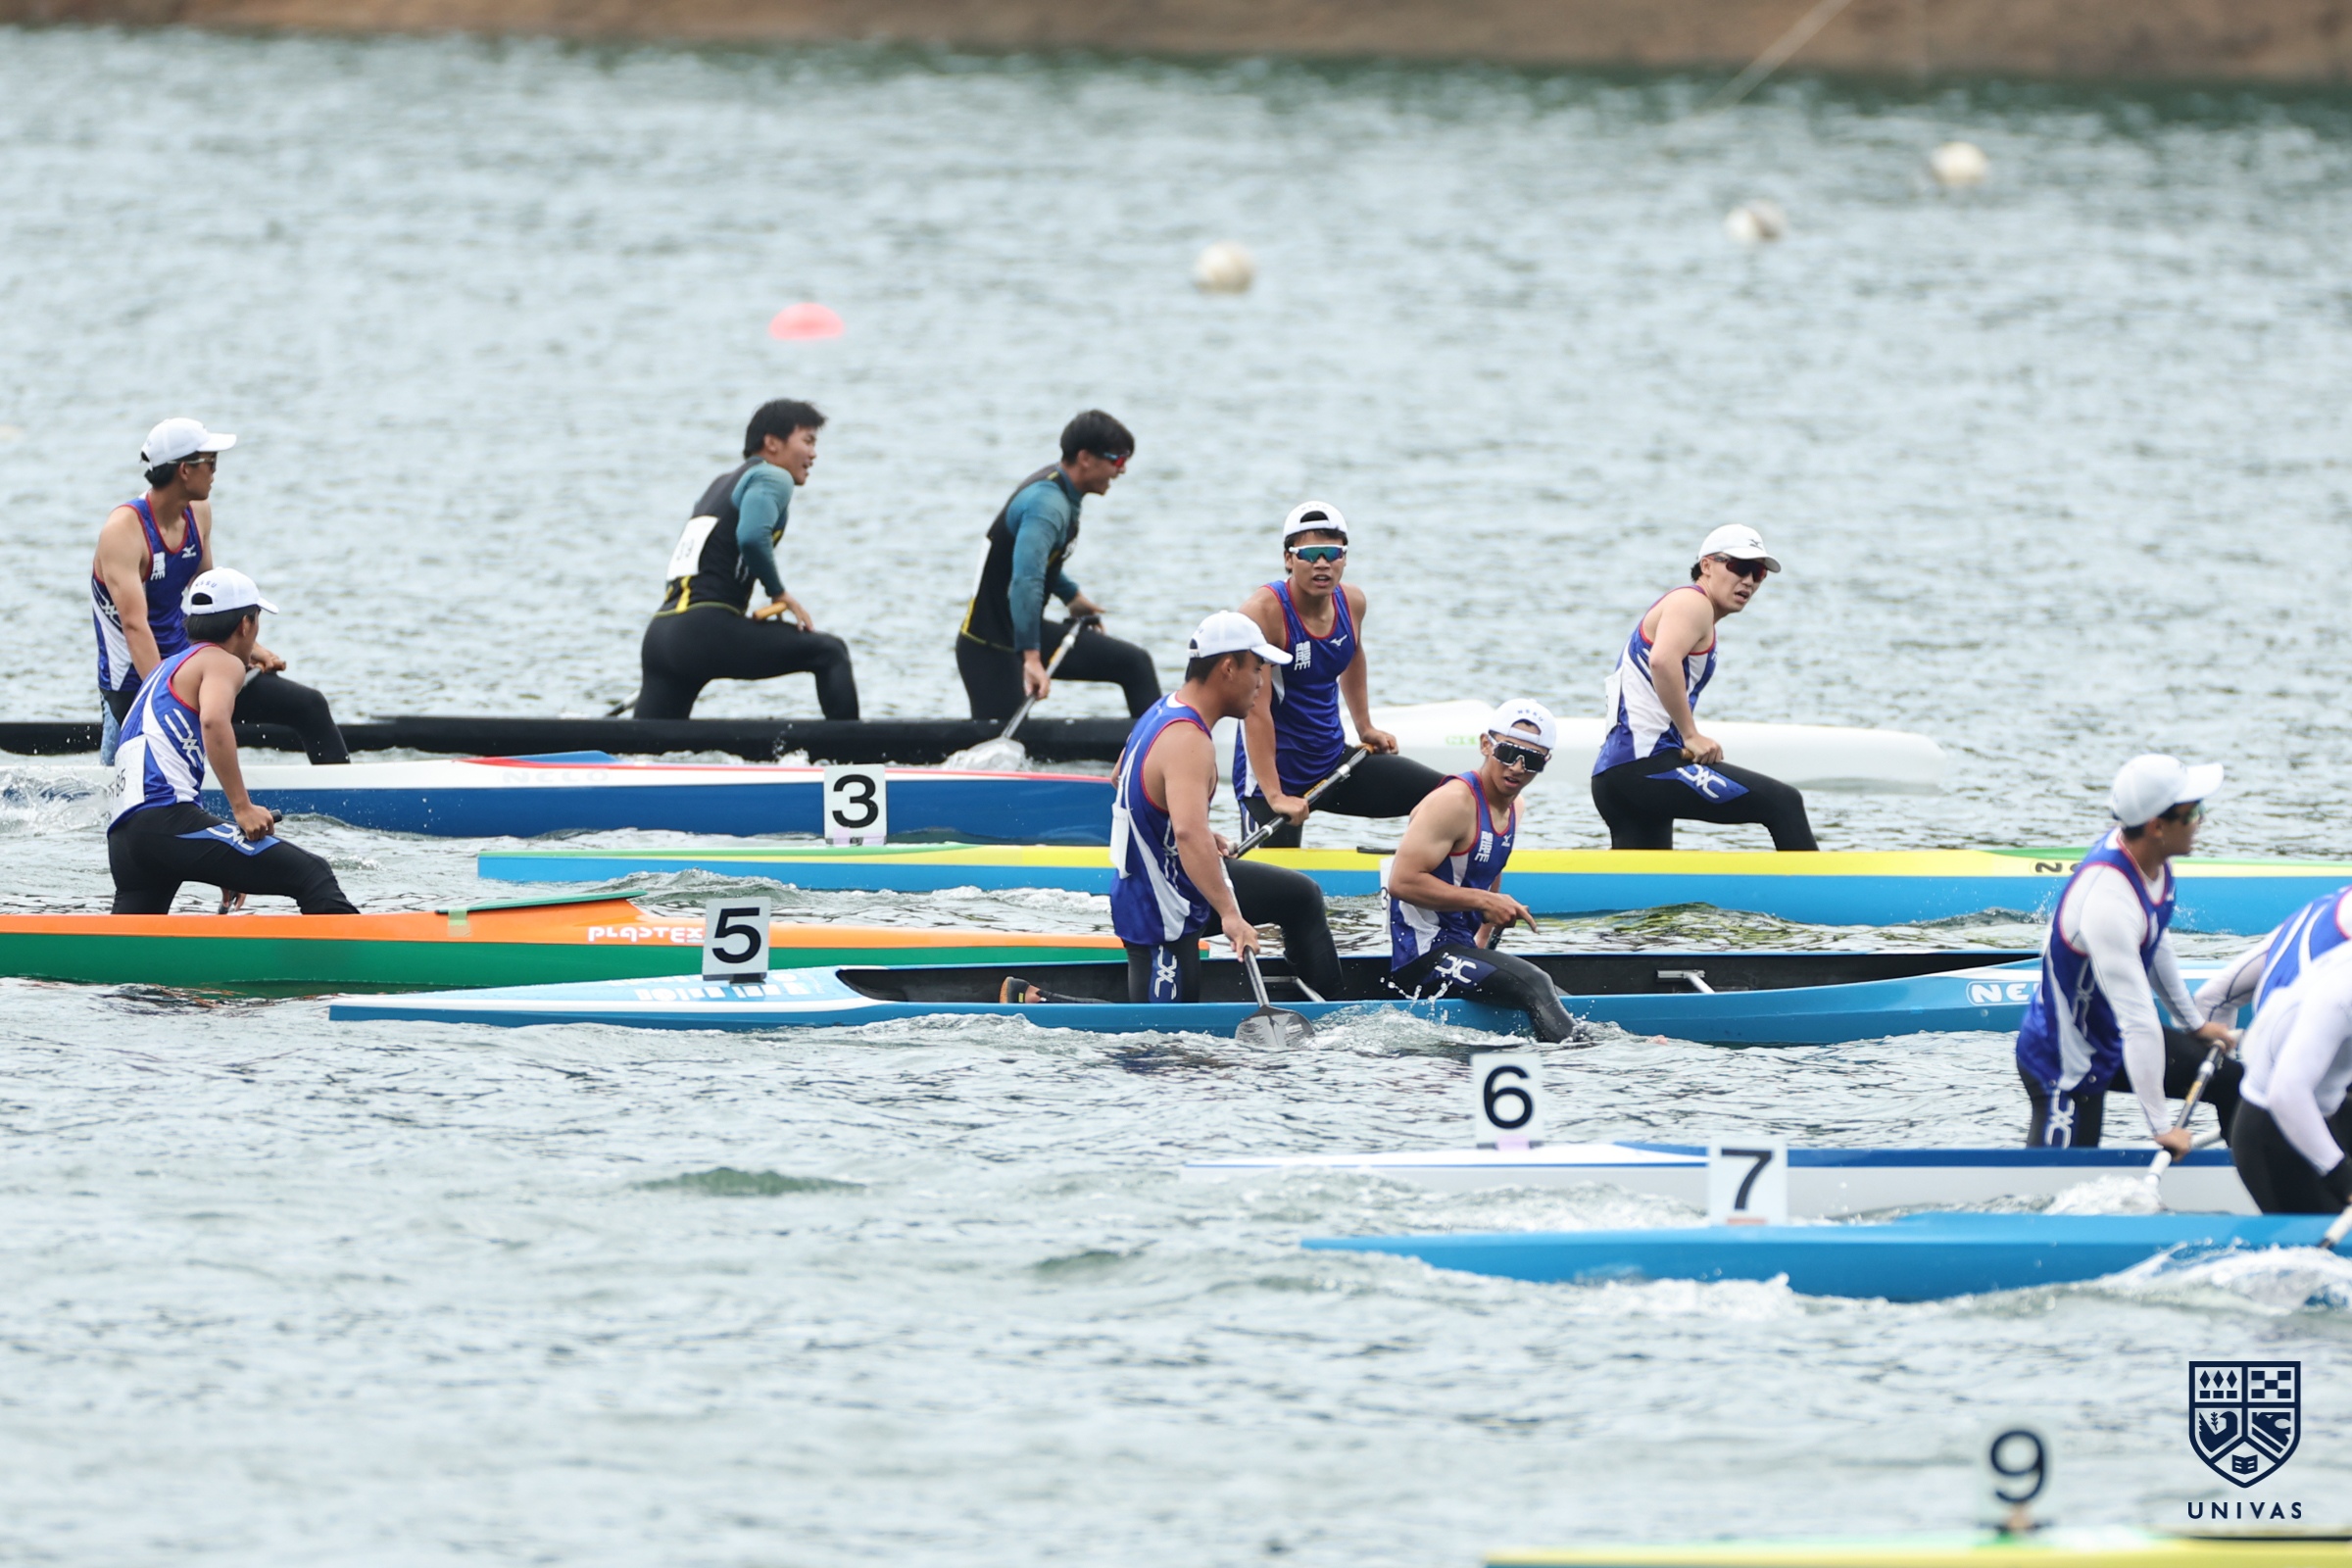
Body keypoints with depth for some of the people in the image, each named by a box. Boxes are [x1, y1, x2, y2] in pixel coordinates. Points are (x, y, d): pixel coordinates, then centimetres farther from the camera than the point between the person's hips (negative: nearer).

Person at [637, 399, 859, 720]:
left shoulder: (720, 485, 28)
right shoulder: (771, 478, 0)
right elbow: (752, 536, -19)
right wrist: (780, 594, -7)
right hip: (706, 631, -8)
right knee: (829, 653, 0)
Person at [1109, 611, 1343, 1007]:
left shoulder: (1164, 710, 1)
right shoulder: (1187, 742, -30)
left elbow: (1123, 778, 20)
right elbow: (1189, 833, -45)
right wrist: (1230, 915, -50)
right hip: (1160, 917, -10)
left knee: (1301, 896, 19)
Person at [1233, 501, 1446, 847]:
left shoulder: (1352, 602, 0)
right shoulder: (1264, 611, -22)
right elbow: (1255, 710, -26)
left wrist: (1365, 727, 22)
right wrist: (1274, 797, -31)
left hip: (1334, 761, 7)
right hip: (1275, 771, -7)